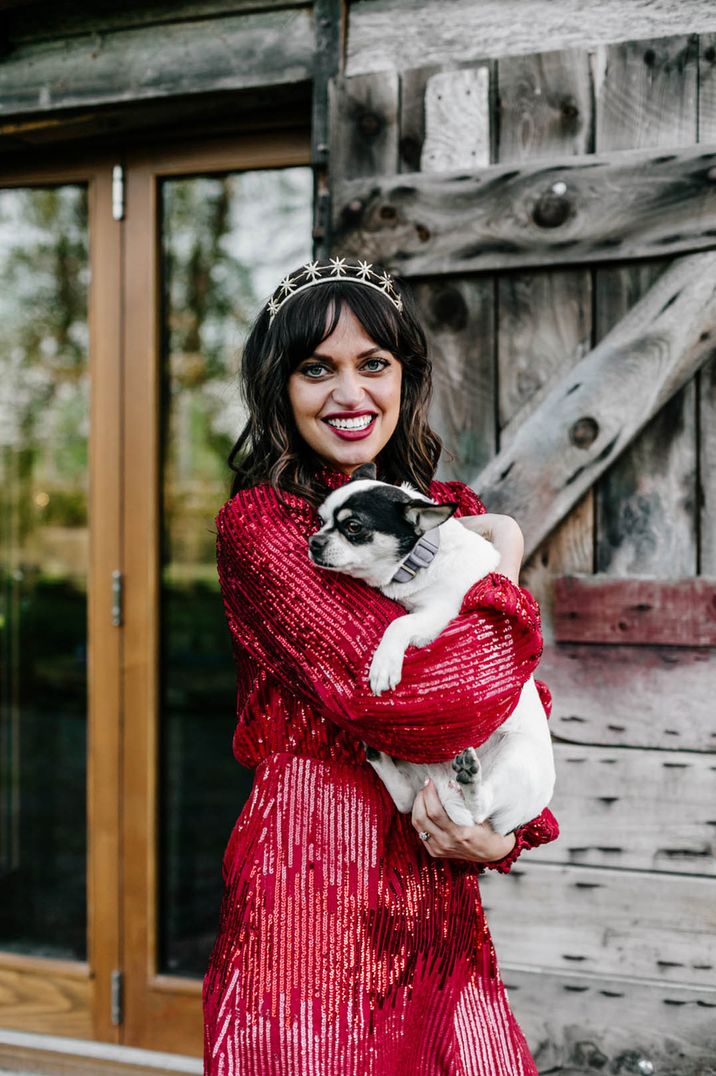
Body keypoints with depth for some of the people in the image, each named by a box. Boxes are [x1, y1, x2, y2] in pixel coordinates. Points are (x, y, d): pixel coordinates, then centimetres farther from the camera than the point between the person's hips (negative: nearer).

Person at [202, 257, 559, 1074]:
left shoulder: (454, 515, 11)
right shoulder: (257, 521, -7)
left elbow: (519, 712, 13)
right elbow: (378, 690, -19)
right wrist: (504, 577, -5)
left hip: (438, 892, 5)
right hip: (313, 878, -5)